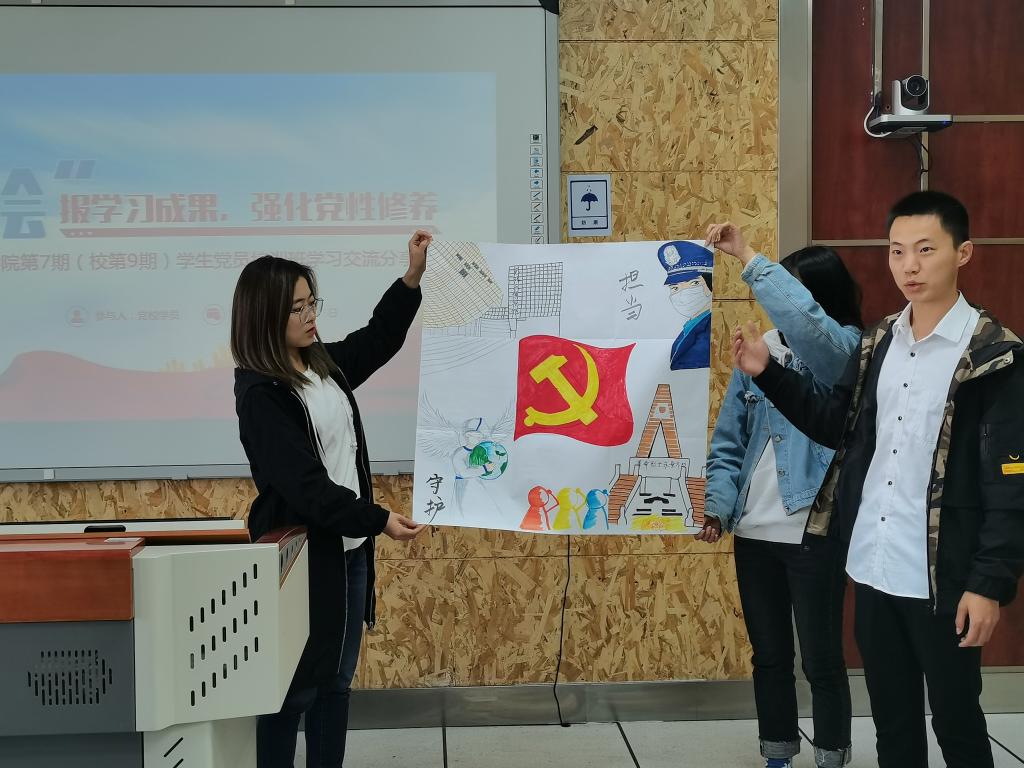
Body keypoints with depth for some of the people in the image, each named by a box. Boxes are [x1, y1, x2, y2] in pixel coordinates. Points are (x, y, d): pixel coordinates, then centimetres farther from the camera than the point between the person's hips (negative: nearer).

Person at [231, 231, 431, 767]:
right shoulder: (259, 393, -18)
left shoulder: (324, 364, 6)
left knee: (337, 680, 15)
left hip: (348, 546, 8)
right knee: (294, 687, 3)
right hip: (301, 552, -8)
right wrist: (378, 519, -25)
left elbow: (378, 340, 23)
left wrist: (413, 277, 12)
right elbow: (304, 486, -23)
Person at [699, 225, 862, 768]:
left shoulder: (844, 351, -7)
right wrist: (717, 505, -4)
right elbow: (728, 439, 8)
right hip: (754, 532, 5)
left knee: (820, 660, 6)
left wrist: (749, 259, -30)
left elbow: (805, 320, -32)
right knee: (769, 655, 16)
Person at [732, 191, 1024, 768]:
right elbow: (837, 425, 13)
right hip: (873, 567, 5)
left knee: (956, 719, 11)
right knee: (891, 717, 18)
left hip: (943, 575, -5)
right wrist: (768, 373, 3)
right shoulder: (879, 343, 7)